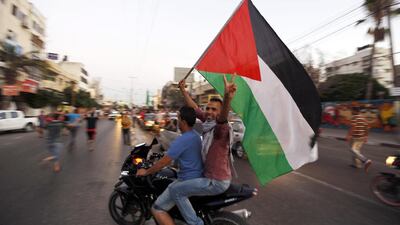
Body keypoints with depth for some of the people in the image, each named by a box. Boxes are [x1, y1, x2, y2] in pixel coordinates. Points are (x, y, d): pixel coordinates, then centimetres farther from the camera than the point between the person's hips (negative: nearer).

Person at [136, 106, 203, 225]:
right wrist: (166, 154, 28)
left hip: (187, 181, -10)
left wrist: (146, 172, -5)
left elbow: (164, 162, -19)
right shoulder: (195, 135, 5)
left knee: (157, 209, -2)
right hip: (197, 177, 10)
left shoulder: (181, 140, -24)